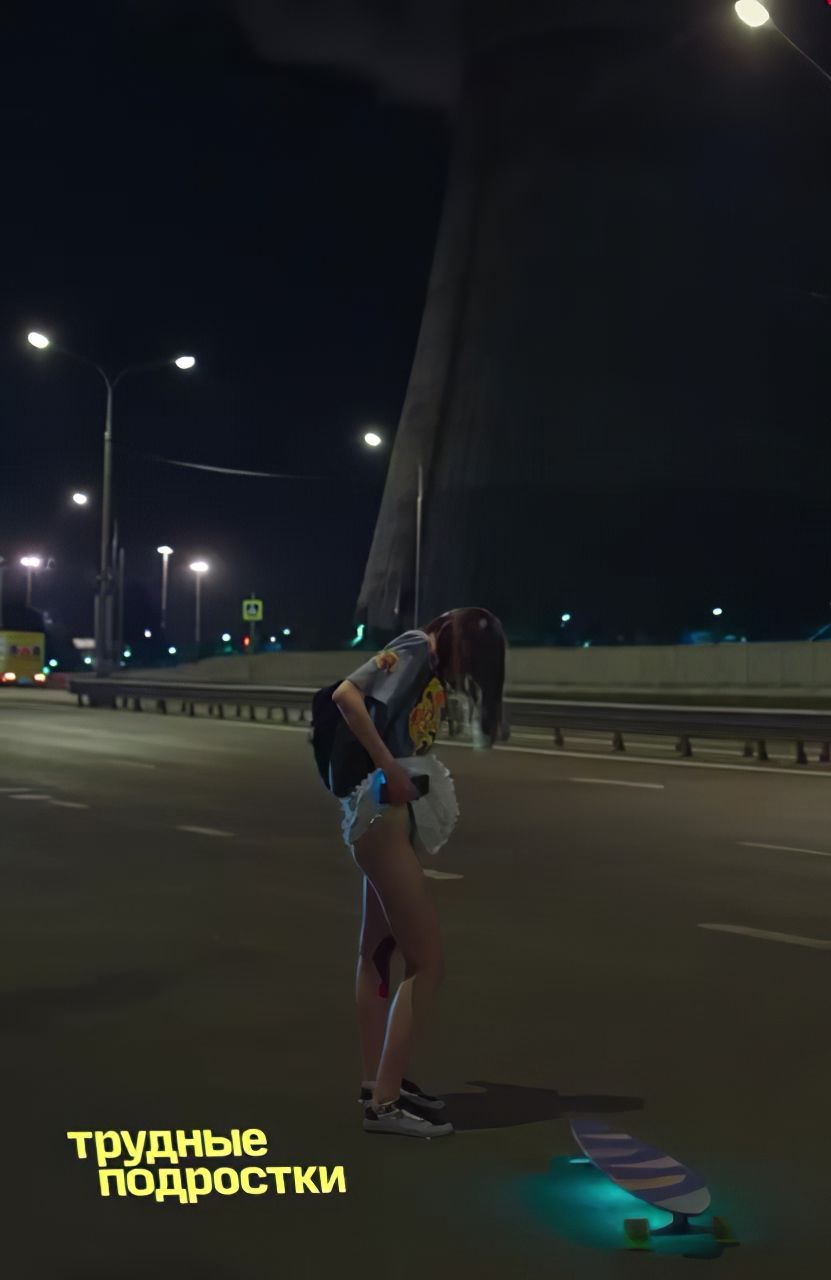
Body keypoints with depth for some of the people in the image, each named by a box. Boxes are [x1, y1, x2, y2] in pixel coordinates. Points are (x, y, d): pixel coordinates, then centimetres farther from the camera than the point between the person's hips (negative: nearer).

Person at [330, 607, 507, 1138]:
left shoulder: (434, 668, 15)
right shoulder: (416, 649, -12)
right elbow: (347, 695, -25)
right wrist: (389, 768, -24)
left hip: (395, 818, 10)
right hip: (382, 815, -10)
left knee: (379, 950, 17)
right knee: (427, 961, -7)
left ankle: (380, 1081, 30)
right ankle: (385, 1101, -3)